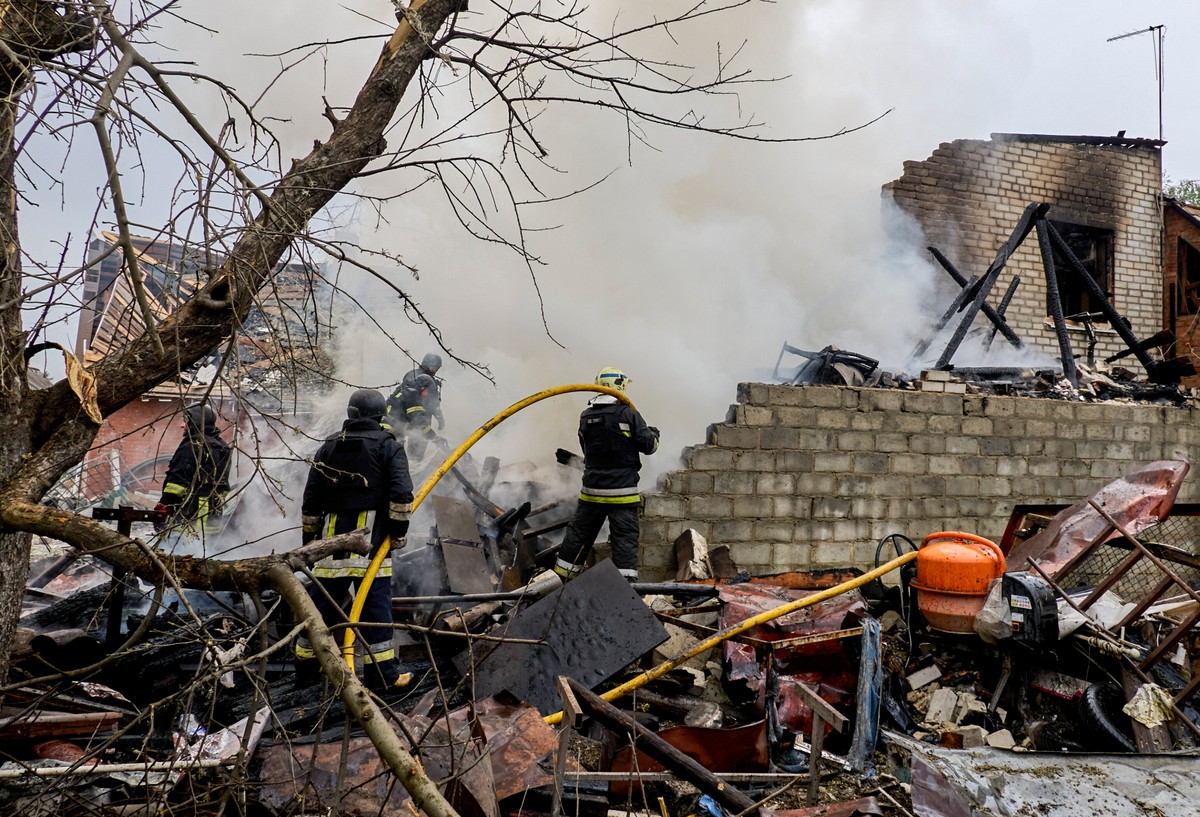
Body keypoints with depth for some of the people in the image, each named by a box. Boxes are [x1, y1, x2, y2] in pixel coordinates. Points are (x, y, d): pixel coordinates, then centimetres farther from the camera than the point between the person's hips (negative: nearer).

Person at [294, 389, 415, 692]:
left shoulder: (329, 447, 14)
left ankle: (307, 664, 23)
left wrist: (309, 538, 21)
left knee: (322, 601, 12)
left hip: (332, 537, 4)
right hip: (371, 539, -4)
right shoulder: (388, 447, 2)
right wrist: (398, 531, -1)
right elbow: (401, 494, -10)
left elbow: (311, 501, 14)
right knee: (376, 604, -2)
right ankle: (382, 673, 0)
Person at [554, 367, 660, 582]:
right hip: (622, 491, -5)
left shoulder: (585, 417, 6)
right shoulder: (628, 413, -10)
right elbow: (648, 445, -5)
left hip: (592, 489, 5)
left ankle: (561, 577, 22)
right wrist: (653, 434, 16)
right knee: (625, 537, 0)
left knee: (578, 533, 14)